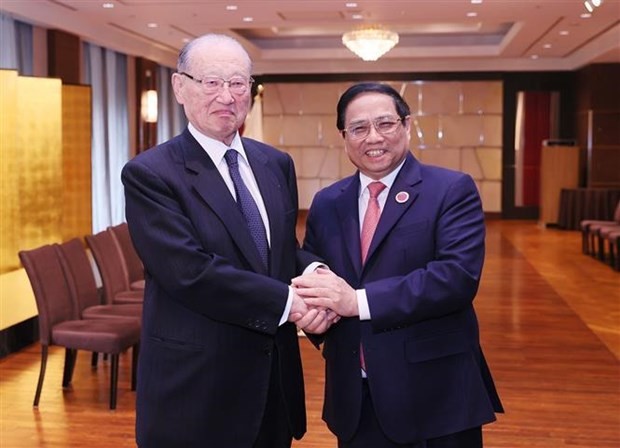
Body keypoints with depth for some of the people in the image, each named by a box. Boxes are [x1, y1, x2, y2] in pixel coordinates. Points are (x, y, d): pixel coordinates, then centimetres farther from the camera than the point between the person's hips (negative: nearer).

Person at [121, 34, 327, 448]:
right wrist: (287, 301, -19)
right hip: (195, 383, -6)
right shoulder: (149, 174, -12)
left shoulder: (277, 164, 7)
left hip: (275, 373, 6)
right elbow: (191, 272, -21)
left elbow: (286, 249, 11)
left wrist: (314, 275, -11)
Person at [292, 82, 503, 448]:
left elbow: (459, 275, -19)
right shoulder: (326, 203, 8)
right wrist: (312, 307, -14)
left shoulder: (452, 190, -6)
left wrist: (358, 300, -24)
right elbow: (308, 275, 10)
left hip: (436, 395, -3)